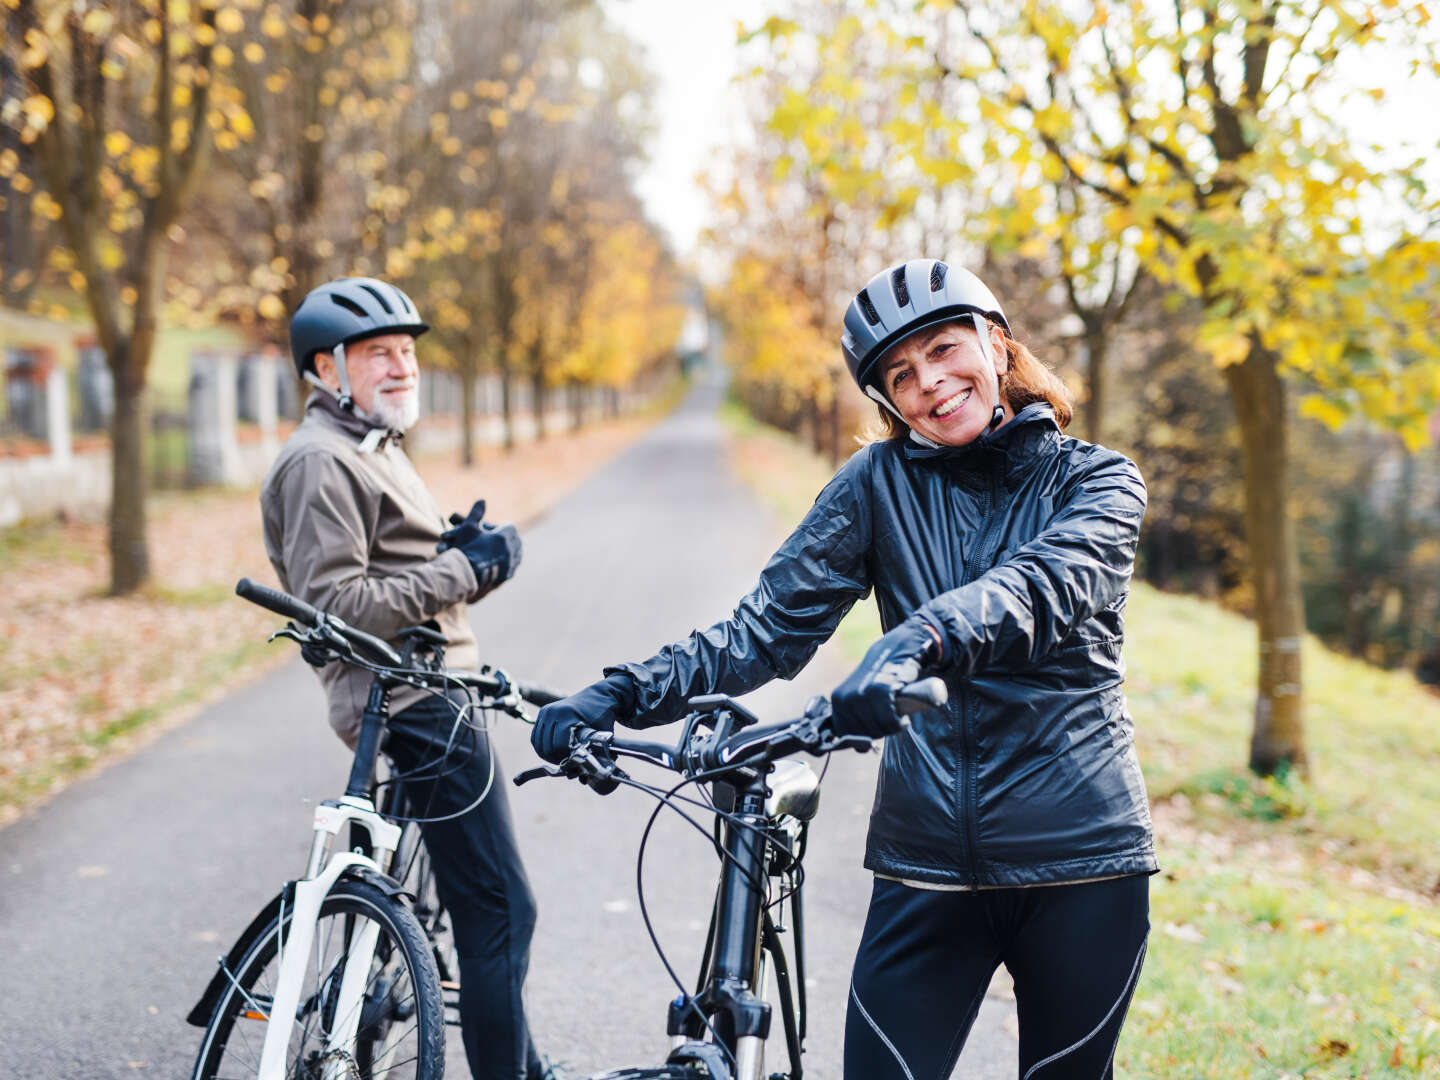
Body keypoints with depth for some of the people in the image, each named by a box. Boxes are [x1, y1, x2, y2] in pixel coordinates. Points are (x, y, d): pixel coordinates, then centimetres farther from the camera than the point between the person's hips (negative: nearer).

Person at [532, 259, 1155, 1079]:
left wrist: (923, 640, -41)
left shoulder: (1099, 481, 1)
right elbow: (772, 624, 0)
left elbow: (1049, 582, -22)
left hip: (1080, 860, -1)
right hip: (929, 863, 1)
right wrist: (627, 693, -15)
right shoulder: (882, 481, 6)